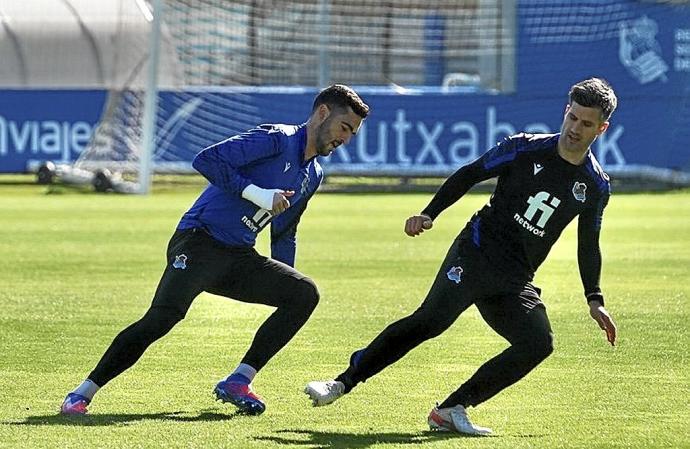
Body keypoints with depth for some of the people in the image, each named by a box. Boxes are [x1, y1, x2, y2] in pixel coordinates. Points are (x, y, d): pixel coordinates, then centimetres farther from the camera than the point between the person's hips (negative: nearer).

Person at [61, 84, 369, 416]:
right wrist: (258, 193, -21)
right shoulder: (276, 139, -9)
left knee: (304, 294, -7)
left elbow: (284, 235, 29)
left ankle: (238, 382, -4)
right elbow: (207, 160, -18)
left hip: (240, 258, 8)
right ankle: (82, 394, -16)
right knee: (162, 317, -25)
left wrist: (283, 284, 25)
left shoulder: (313, 176, 17)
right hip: (199, 243, -8)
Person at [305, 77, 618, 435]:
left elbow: (588, 246, 20)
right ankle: (342, 383, -22)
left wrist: (595, 300, 17)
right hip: (474, 254, -4)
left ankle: (451, 410, -12)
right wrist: (429, 214, -6)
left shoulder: (596, 186, 8)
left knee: (539, 343, -19)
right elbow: (469, 175, 4)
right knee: (431, 319, -24)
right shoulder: (526, 149, -2)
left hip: (516, 283, 4)